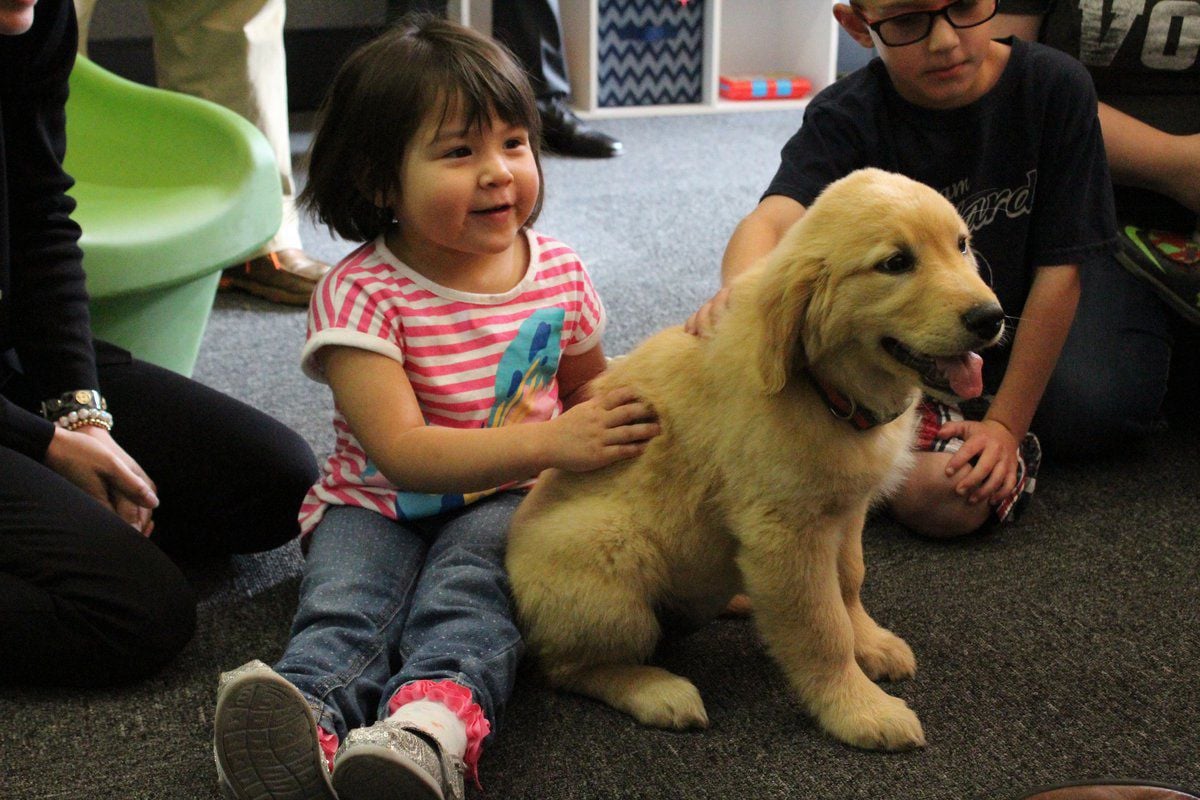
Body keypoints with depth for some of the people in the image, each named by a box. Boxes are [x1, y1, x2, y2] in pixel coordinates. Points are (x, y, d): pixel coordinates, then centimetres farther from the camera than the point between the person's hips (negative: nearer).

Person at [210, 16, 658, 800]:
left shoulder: (559, 273, 2)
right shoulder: (360, 292, -12)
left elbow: (584, 389, 23)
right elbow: (401, 452, -23)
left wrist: (612, 433, 0)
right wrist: (551, 443, -32)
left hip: (506, 502, 1)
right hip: (378, 506, 0)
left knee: (465, 586, -31)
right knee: (346, 598, -30)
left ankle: (433, 725, -58)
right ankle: (311, 716, -58)